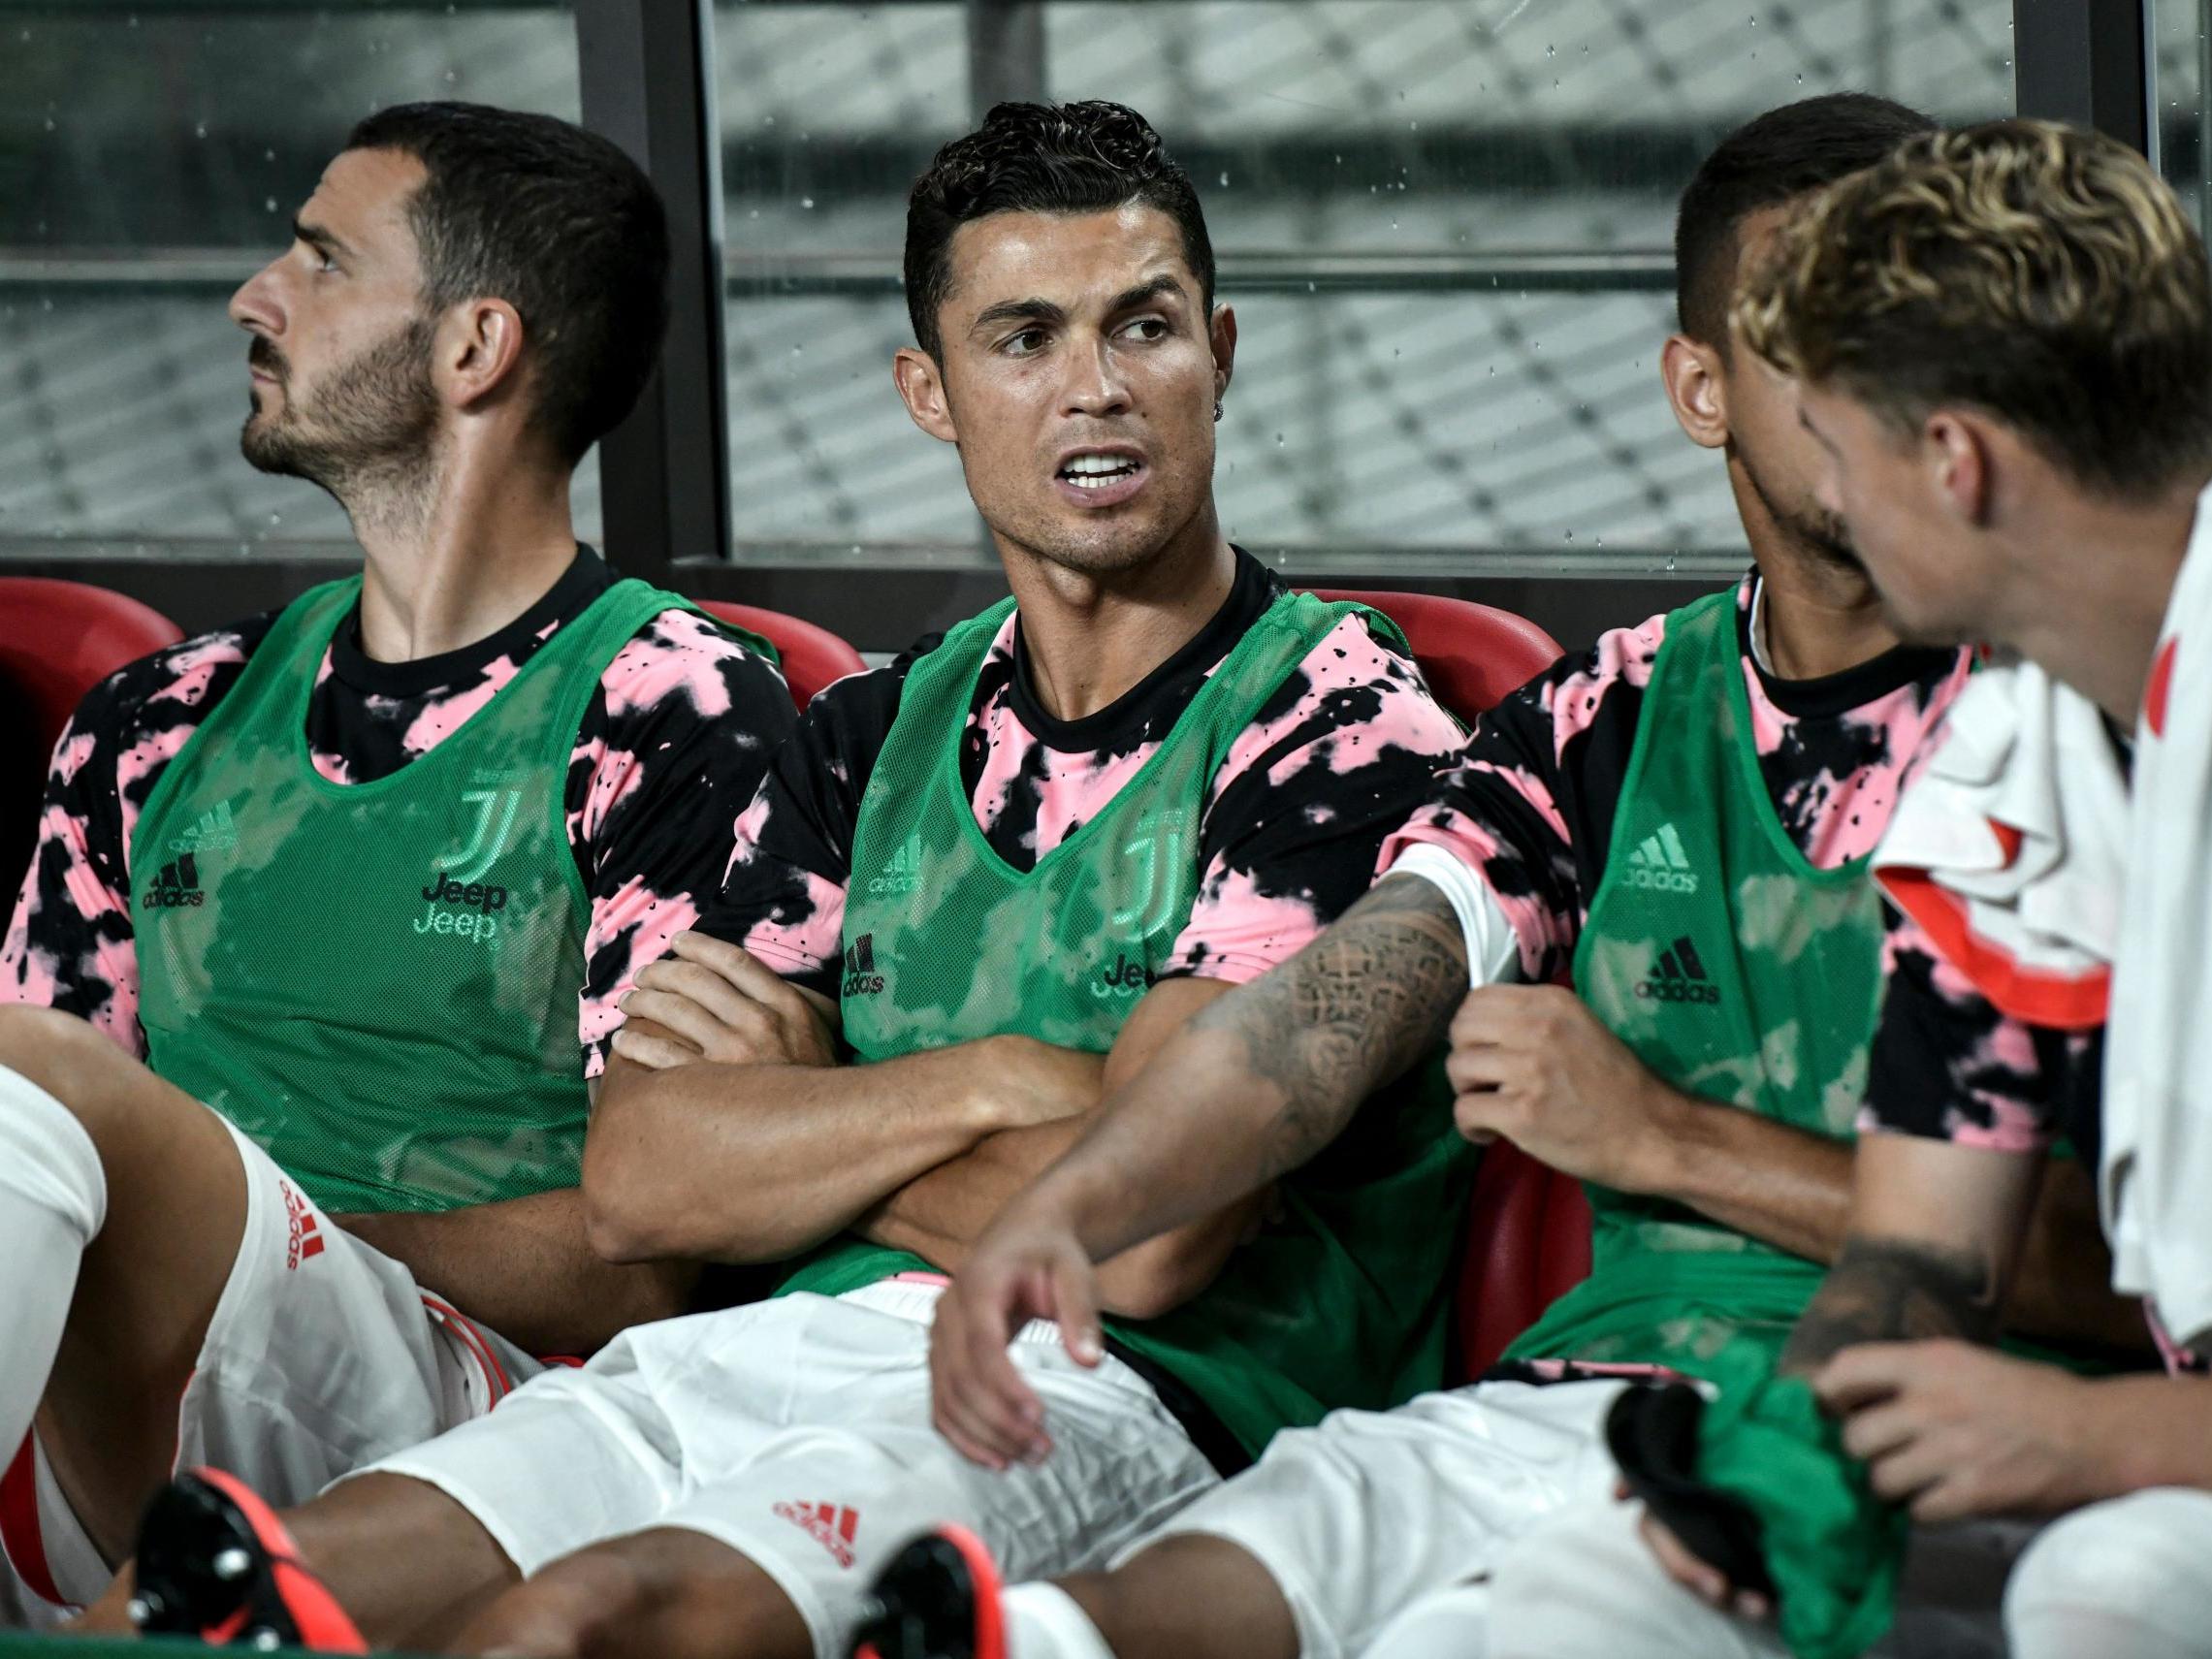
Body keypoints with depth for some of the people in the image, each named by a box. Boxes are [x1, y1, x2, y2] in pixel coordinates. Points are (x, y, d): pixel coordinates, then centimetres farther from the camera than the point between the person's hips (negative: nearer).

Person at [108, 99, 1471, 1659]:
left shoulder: (1339, 720, 1)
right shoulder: (872, 737, 20)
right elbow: (640, 1179, 9)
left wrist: (793, 1108, 5)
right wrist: (981, 1084, -5)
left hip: (1097, 1399, -5)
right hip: (747, 1355, 6)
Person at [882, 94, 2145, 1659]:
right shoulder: (1604, 724, 18)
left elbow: (2104, 1261, -5)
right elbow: (1319, 1016, 3)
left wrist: (1666, 1136, -7)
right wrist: (1061, 1215, -17)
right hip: (1586, 1385, 5)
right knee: (1309, 1507, -27)